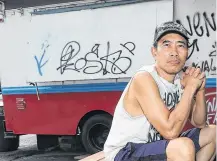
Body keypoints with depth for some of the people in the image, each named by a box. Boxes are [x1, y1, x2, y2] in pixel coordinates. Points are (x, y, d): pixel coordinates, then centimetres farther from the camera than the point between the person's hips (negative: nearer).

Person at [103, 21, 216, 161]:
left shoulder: (181, 79, 1)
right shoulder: (144, 79, -23)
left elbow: (199, 123, 8)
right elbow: (170, 131, -30)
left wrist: (200, 90, -9)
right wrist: (190, 87, -22)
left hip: (153, 146, 9)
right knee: (184, 147, -33)